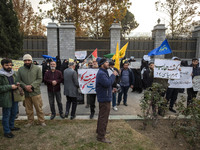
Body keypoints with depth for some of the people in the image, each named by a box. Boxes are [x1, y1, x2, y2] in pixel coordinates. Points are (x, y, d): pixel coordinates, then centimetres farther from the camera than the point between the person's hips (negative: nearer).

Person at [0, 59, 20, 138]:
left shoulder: (13, 73, 9)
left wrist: (17, 85, 2)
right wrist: (10, 87, -22)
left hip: (14, 97, 7)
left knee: (14, 113, 19)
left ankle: (11, 126, 39)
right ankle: (7, 131, 17)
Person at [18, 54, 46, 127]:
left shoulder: (37, 68, -2)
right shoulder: (20, 69, 6)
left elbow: (39, 79, -6)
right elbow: (19, 80, 4)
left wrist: (31, 86, -16)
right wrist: (25, 86, -13)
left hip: (35, 92, -2)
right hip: (25, 93, 3)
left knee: (39, 108, 4)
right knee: (28, 109, 15)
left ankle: (41, 121, 21)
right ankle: (30, 122, 32)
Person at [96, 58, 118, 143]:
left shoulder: (103, 72, 15)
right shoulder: (101, 73, -20)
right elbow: (107, 83, -31)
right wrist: (113, 75, -20)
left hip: (104, 98, 11)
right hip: (104, 98, -11)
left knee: (102, 116, 24)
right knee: (104, 117, -4)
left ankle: (99, 130, 41)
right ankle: (101, 137, 6)